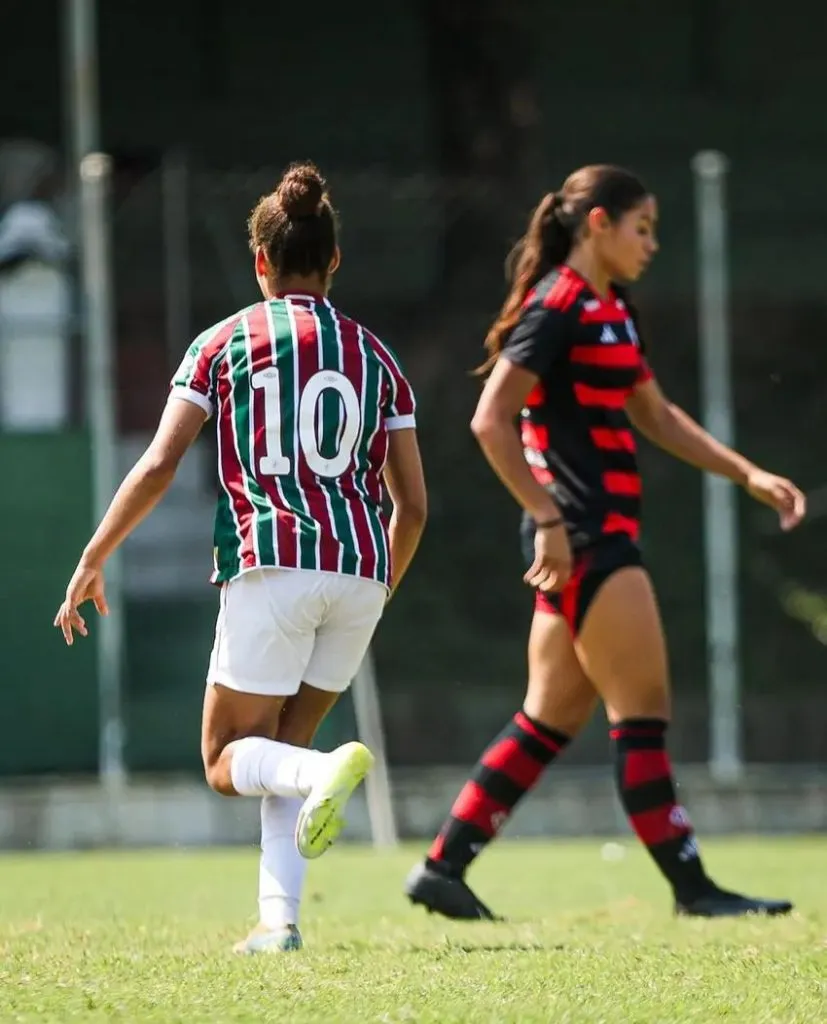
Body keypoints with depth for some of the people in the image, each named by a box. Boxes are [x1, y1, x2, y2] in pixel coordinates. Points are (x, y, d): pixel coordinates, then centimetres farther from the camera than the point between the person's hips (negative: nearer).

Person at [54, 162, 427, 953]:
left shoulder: (224, 342, 6)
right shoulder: (373, 355, 14)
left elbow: (158, 466, -3)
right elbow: (412, 504, 12)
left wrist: (92, 561, 5)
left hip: (272, 565, -4)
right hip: (358, 572, 4)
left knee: (229, 759, 4)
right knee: (282, 746, 16)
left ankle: (329, 770, -28)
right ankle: (279, 918, -1)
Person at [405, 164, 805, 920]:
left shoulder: (613, 312, 18)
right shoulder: (559, 307, -11)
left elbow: (656, 416, 27)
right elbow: (491, 421, -17)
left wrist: (747, 474, 20)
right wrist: (548, 519, -20)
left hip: (602, 534, 10)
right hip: (581, 535, -10)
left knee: (553, 718, 9)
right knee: (643, 709, -6)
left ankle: (443, 868, 10)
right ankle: (692, 888, -2)